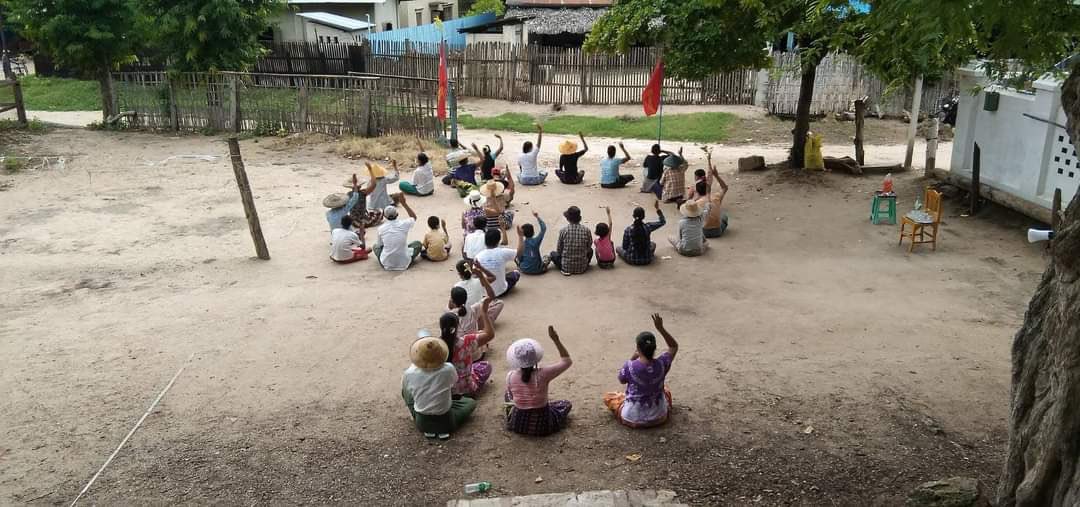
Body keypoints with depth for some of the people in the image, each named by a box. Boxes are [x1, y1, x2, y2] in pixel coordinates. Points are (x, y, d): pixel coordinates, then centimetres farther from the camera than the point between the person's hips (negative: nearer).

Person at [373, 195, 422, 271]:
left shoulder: (381, 228, -8)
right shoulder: (404, 224, -12)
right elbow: (414, 217, 12)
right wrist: (404, 203, 12)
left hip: (386, 265, 1)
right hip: (404, 265, -1)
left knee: (376, 246, 29)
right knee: (418, 244, 22)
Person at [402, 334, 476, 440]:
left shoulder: (409, 374, -17)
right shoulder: (448, 370, -21)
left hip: (421, 423, 1)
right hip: (445, 422, -1)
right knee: (471, 402, 25)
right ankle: (443, 430, 7)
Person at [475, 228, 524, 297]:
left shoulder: (478, 256, -13)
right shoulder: (503, 252, -17)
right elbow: (519, 252, 1)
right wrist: (520, 235, 12)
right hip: (500, 292, -2)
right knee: (516, 273, 23)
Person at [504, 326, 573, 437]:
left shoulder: (510, 376, -15)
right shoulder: (543, 374, -24)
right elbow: (567, 361, -11)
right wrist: (556, 340, -15)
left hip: (517, 424, 3)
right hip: (542, 425, -3)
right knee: (566, 404, 25)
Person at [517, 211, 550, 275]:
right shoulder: (536, 241, -13)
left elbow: (519, 258, -2)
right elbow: (544, 228, -5)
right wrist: (538, 217, -1)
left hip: (524, 269, 1)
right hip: (536, 270, -1)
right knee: (547, 257, 22)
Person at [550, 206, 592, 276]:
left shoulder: (563, 230, -12)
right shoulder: (586, 230, -9)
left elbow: (559, 250, -2)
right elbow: (588, 249, 3)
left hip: (566, 267, -1)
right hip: (582, 268, 1)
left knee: (553, 254, 26)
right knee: (590, 250, 30)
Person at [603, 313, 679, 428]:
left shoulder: (629, 366, -24)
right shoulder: (662, 364, -20)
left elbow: (622, 380, 0)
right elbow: (674, 346, 0)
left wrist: (632, 359, 1)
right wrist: (660, 328, -8)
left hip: (633, 419, -2)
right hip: (658, 417, 3)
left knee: (608, 397, 23)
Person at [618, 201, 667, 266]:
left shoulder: (628, 229, -15)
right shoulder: (648, 227, -14)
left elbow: (624, 247, -6)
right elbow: (662, 222, 2)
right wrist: (657, 209, 4)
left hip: (632, 260, -2)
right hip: (647, 260, 2)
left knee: (618, 248, 27)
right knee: (653, 244, 34)